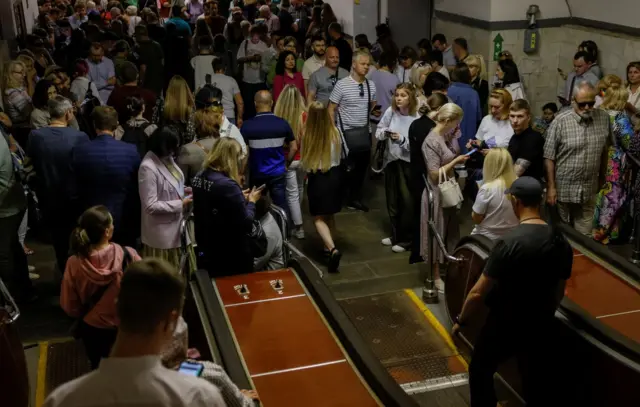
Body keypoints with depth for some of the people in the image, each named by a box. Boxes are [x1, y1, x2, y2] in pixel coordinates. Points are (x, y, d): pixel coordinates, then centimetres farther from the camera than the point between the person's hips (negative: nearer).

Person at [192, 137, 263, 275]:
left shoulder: (199, 177, 0)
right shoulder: (228, 185, -27)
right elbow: (245, 223, -21)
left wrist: (240, 197, 11)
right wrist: (251, 202, -5)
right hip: (232, 255, -8)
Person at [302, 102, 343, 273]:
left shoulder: (308, 135, -18)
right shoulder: (335, 133, -9)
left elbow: (305, 162, -5)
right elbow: (340, 156, 7)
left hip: (317, 178, -4)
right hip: (334, 175, 4)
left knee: (318, 218, 2)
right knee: (330, 215, 19)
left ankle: (332, 249, -17)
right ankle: (329, 247, 28)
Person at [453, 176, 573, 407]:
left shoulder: (509, 243, -23)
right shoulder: (561, 243, -4)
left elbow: (478, 293, -20)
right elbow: (559, 292, 9)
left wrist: (460, 321, -4)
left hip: (504, 326, -5)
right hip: (541, 327, 5)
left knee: (480, 372, 19)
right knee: (537, 383, 18)